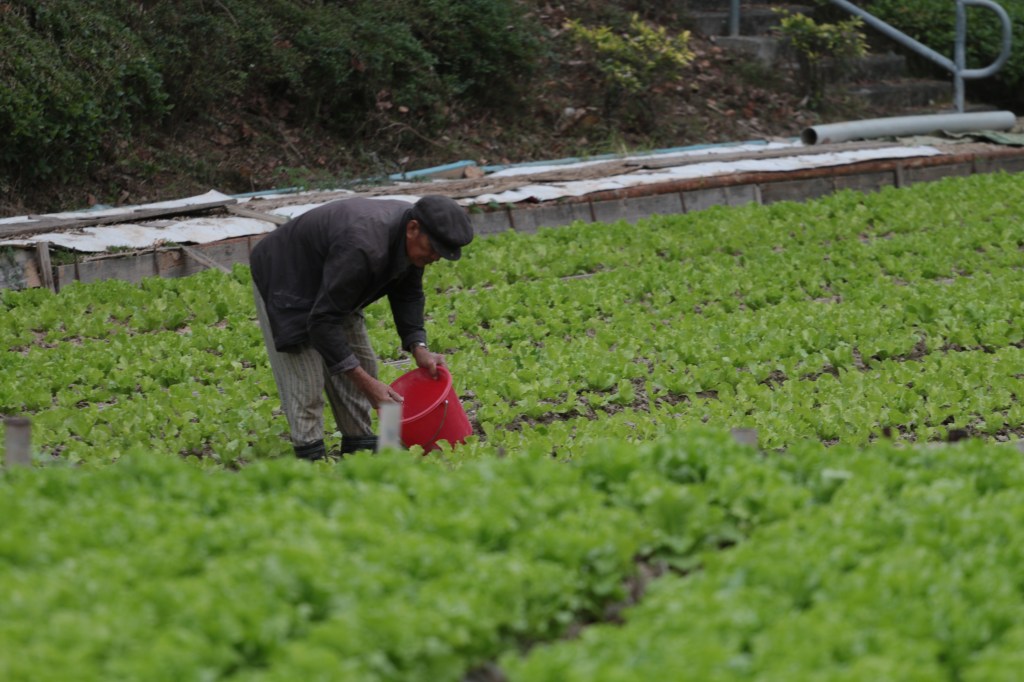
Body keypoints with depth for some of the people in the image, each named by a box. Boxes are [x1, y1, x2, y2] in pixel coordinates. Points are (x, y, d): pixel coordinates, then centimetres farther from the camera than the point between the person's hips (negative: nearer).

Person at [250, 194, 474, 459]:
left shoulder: (413, 238, -16)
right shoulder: (364, 249, -43)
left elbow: (407, 294, 3)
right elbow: (322, 322, -39)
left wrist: (418, 348, -13)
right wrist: (366, 384, -38)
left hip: (328, 280, 9)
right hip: (285, 283, -9)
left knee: (361, 361, 7)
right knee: (304, 376, -14)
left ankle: (358, 443, 15)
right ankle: (311, 455, -8)